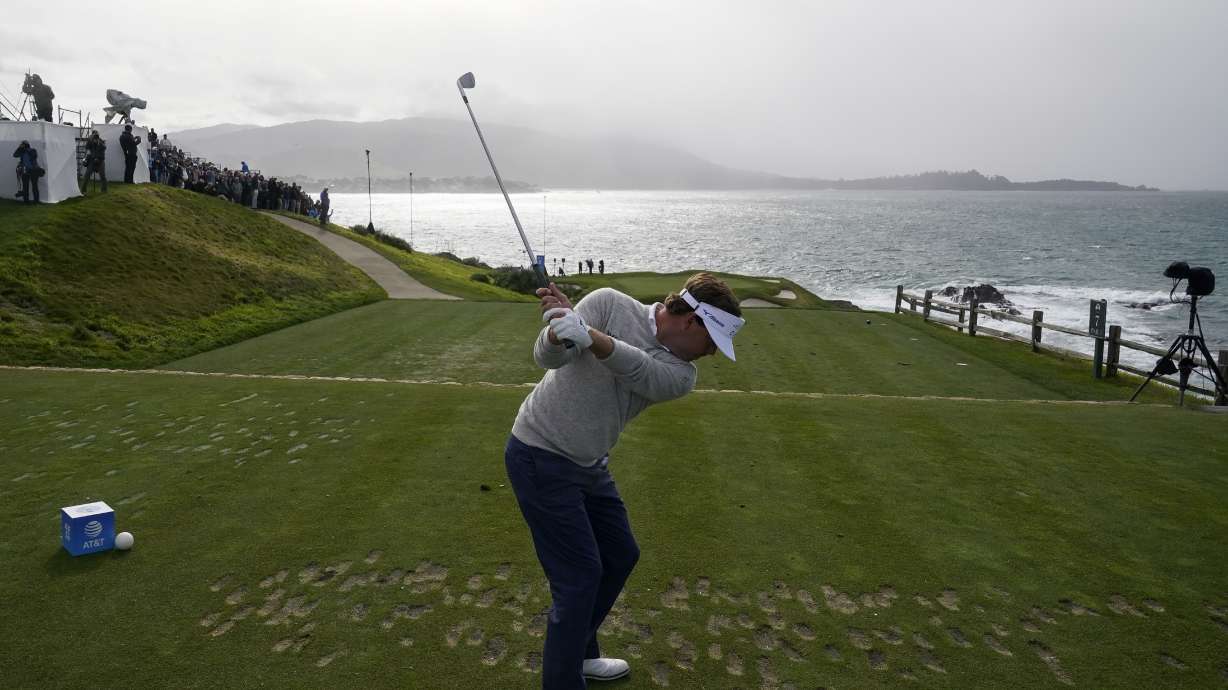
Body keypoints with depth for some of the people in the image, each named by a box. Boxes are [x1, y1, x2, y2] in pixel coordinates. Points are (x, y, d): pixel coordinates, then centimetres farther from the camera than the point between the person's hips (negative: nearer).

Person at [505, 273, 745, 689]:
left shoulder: (681, 375, -4)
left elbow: (638, 370, -25)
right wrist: (557, 332, -45)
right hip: (540, 456, -7)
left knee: (620, 557, 18)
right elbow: (546, 356, -22)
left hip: (590, 466, 7)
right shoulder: (610, 304, -15)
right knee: (581, 575, -7)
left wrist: (584, 333, -42)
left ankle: (578, 653, 38)